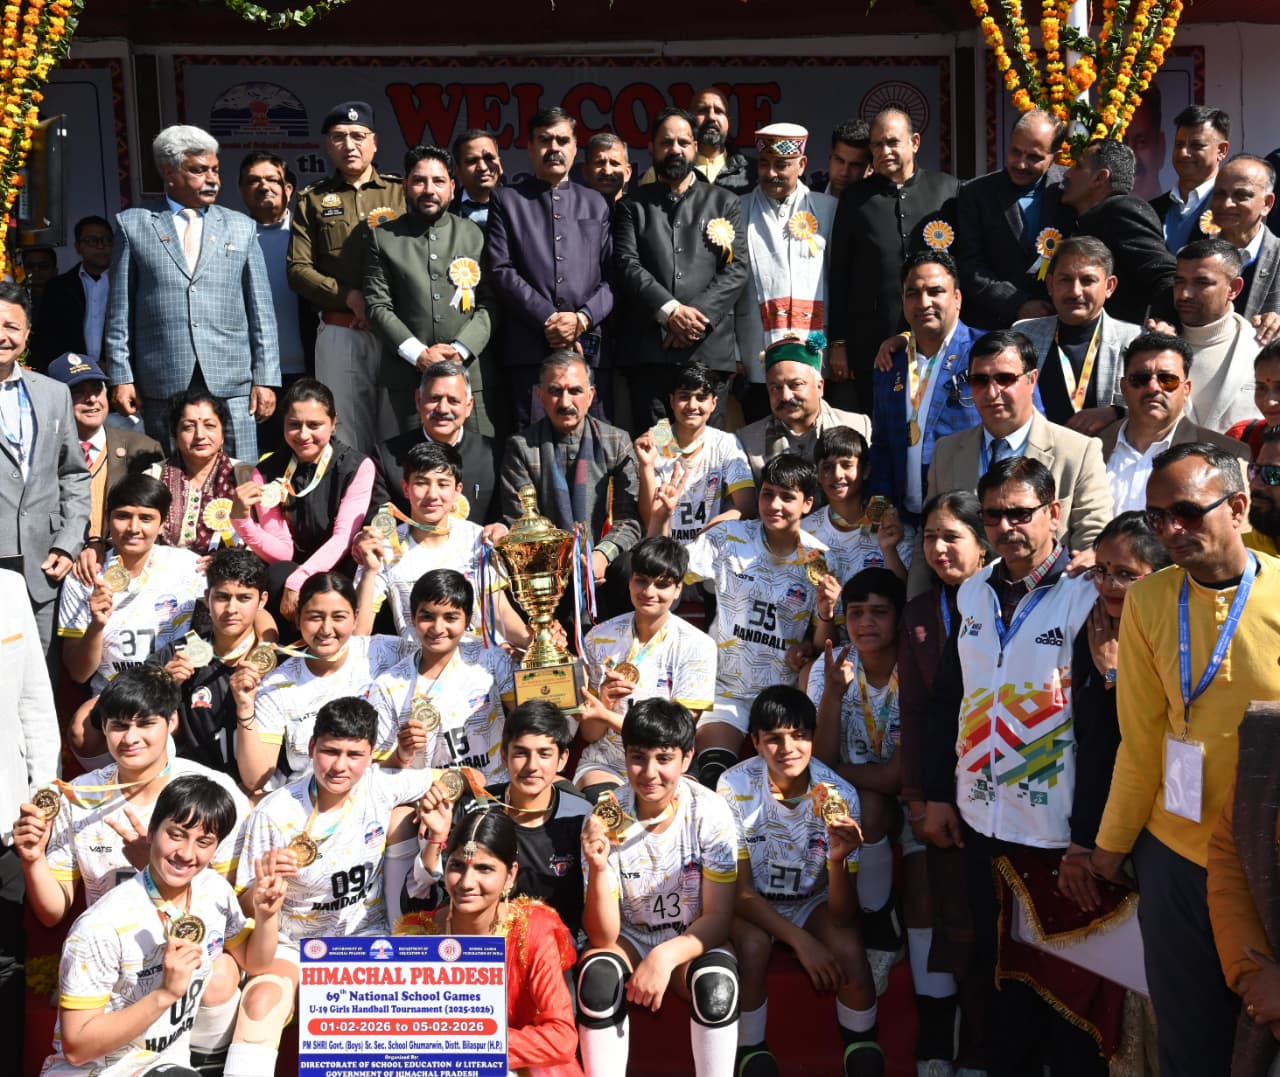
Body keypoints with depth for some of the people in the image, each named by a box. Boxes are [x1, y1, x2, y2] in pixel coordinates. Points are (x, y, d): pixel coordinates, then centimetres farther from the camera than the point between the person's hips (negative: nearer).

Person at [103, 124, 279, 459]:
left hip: (232, 383, 1)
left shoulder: (240, 227, 13)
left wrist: (265, 379, 3)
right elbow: (120, 310, 7)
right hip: (162, 384, -1)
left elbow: (261, 310, 10)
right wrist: (120, 377, 0)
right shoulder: (133, 224, 9)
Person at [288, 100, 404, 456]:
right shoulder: (312, 199, 11)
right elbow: (298, 269, 4)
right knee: (347, 433, 3)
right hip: (341, 333, 0)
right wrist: (350, 297, -9)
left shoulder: (401, 192, 9)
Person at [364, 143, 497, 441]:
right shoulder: (382, 238, 11)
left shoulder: (476, 235, 12)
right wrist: (418, 354, -8)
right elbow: (377, 307, 4)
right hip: (403, 379, 0)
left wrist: (461, 349, -9)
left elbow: (490, 304, 6)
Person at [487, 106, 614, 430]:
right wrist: (548, 319, -9)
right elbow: (500, 270, 1)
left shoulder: (596, 205, 20)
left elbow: (613, 275, 11)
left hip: (588, 346, 2)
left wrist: (582, 318, -7)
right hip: (529, 349, -2)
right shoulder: (506, 201, 13)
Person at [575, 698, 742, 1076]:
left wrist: (666, 955, -33)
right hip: (629, 940, 1)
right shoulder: (606, 819, -16)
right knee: (597, 972, -32)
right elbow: (603, 937, -18)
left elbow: (718, 918, -14)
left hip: (692, 942, 0)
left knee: (716, 981, -33)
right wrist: (598, 869, -36)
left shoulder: (710, 812, -18)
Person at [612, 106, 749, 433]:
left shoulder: (724, 203, 17)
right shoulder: (632, 205, 16)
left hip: (709, 347, 1)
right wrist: (670, 310, -12)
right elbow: (626, 265, 2)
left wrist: (700, 314, -9)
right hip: (647, 348, 0)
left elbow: (738, 269, 6)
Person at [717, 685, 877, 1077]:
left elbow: (842, 916, -22)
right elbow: (740, 891, -16)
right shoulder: (736, 786, -23)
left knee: (849, 950, -28)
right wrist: (799, 940, -27)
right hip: (752, 903, -1)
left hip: (813, 900, 1)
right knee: (752, 946, -32)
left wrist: (838, 860, -42)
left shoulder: (840, 794, -21)